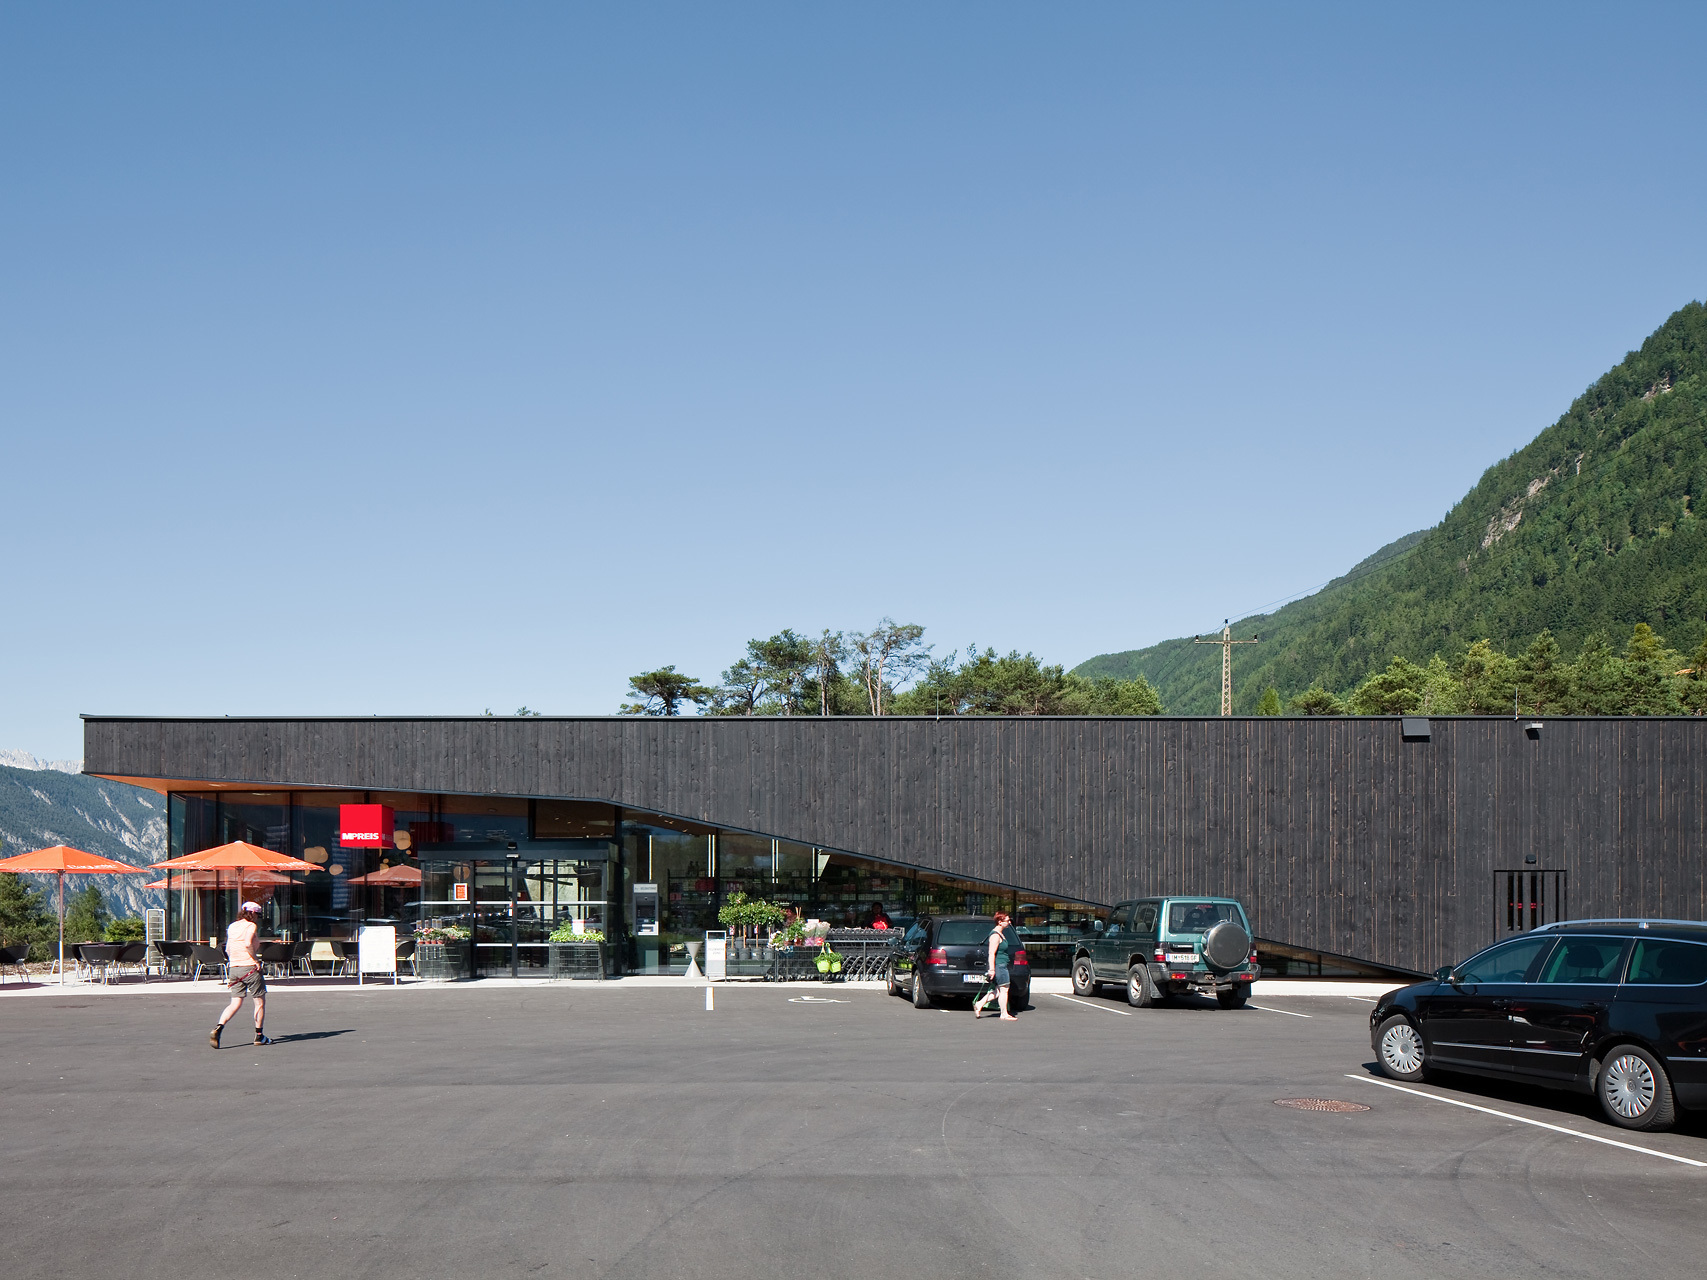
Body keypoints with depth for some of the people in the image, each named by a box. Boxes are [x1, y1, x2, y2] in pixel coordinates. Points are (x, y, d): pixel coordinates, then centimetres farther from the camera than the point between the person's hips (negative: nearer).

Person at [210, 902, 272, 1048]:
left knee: (235, 1003, 7)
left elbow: (227, 949, 17)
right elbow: (248, 943, -25)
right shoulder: (251, 926, -8)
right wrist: (256, 960, -17)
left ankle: (218, 1027, -15)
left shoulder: (232, 926, 13)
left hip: (234, 968, 6)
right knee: (260, 1001, 8)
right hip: (250, 968, -6)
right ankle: (259, 1036, 13)